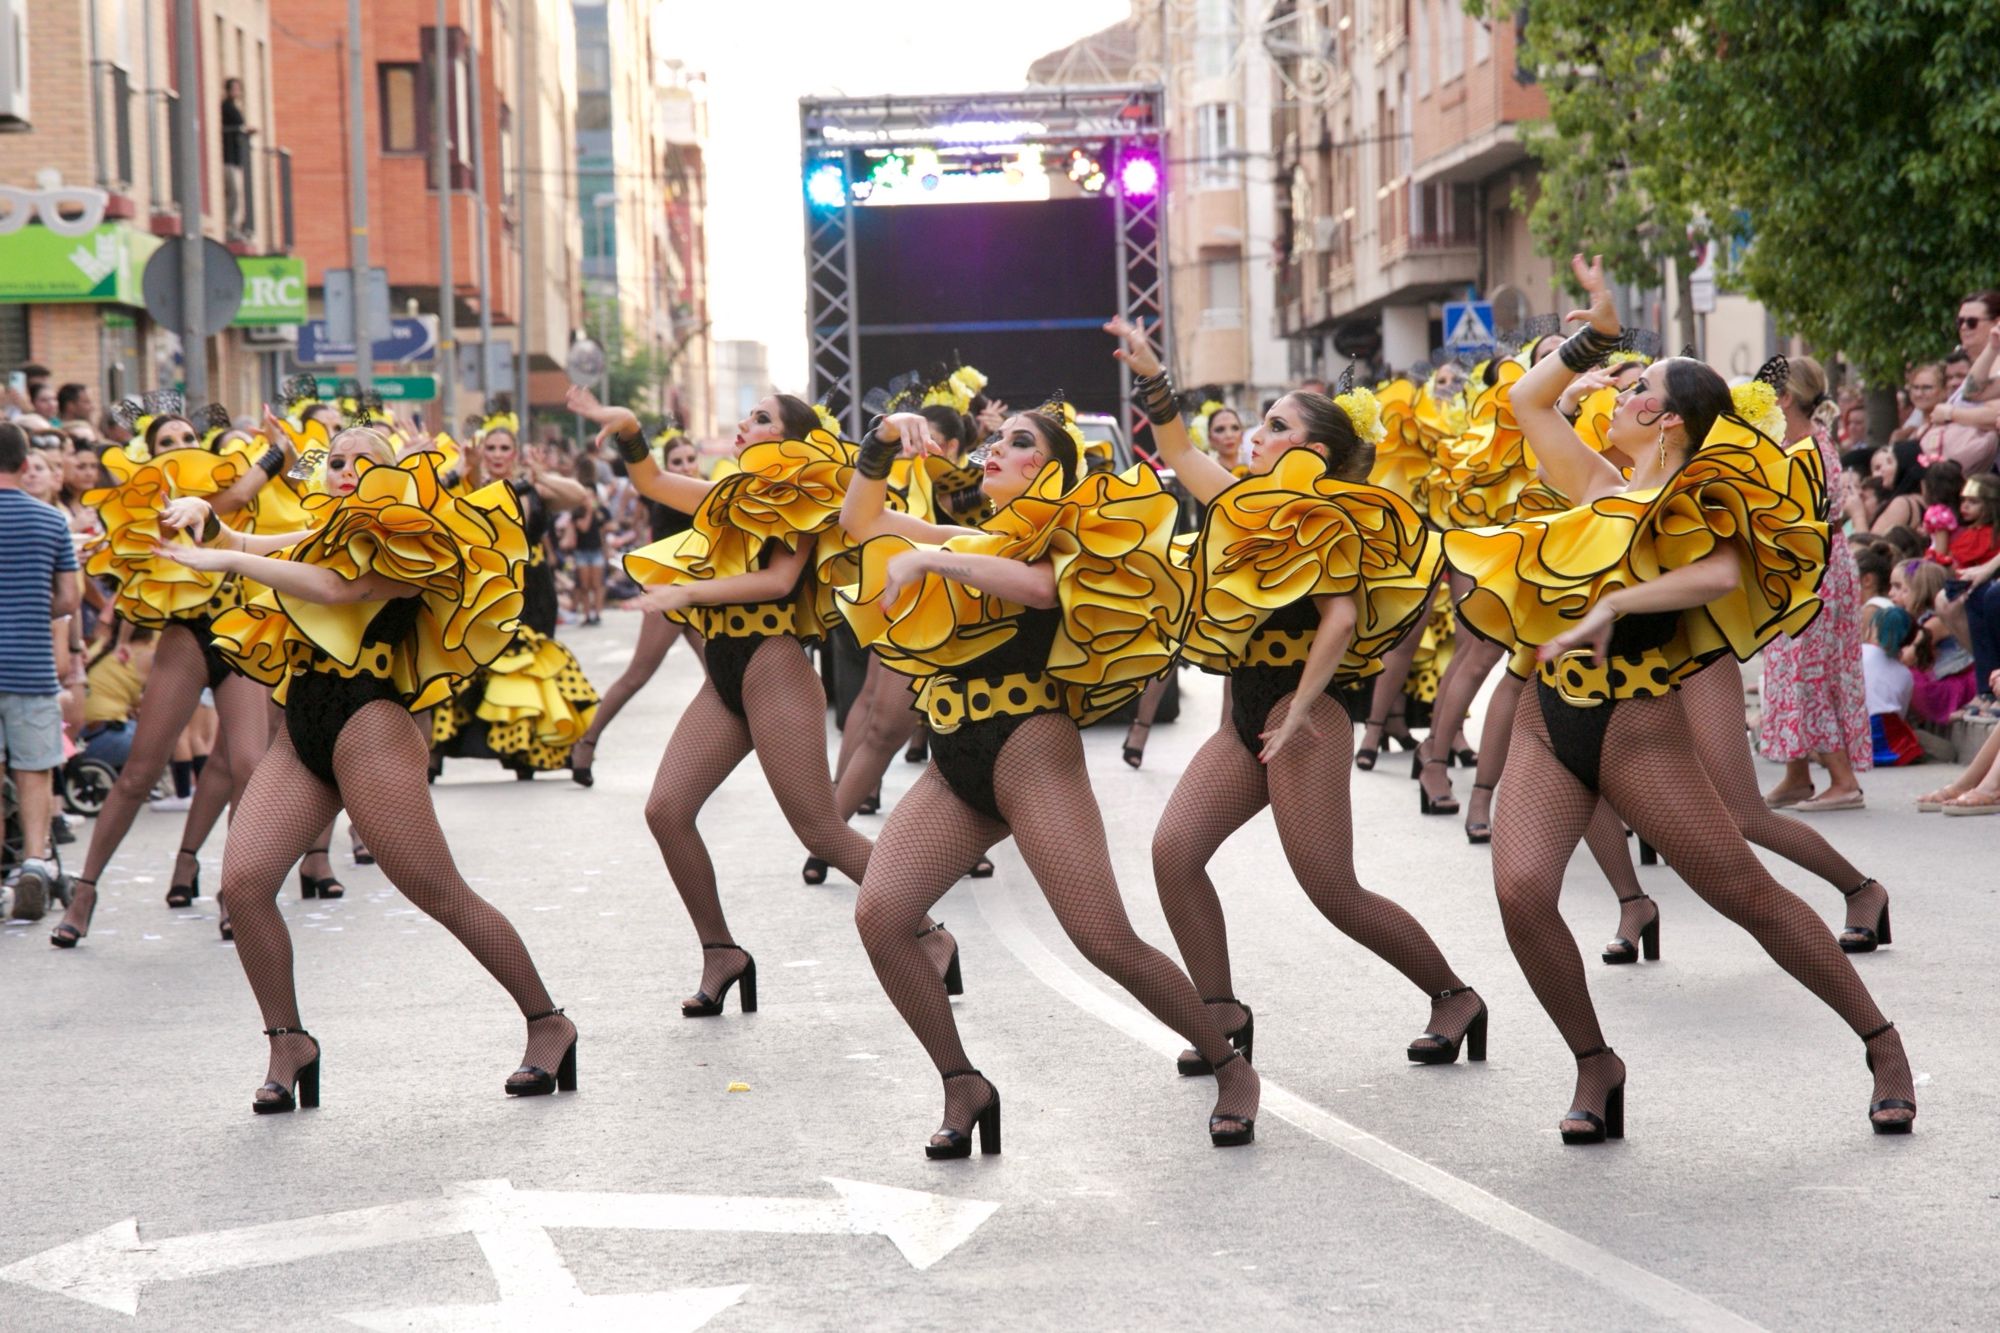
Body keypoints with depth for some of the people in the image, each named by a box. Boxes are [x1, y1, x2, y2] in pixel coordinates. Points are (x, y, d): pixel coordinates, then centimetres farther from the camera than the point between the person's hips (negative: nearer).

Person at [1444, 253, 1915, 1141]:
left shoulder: (1692, 504, -5)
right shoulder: (1601, 489, 12)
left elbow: (1720, 574, -27)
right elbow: (1527, 402, 23)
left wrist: (1612, 606, -31)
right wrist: (1595, 336, 17)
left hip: (1636, 726, -5)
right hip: (1549, 716, 5)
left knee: (1748, 894, -3)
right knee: (1520, 890, -16)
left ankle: (1882, 1045, 10)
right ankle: (1594, 1066, 0)